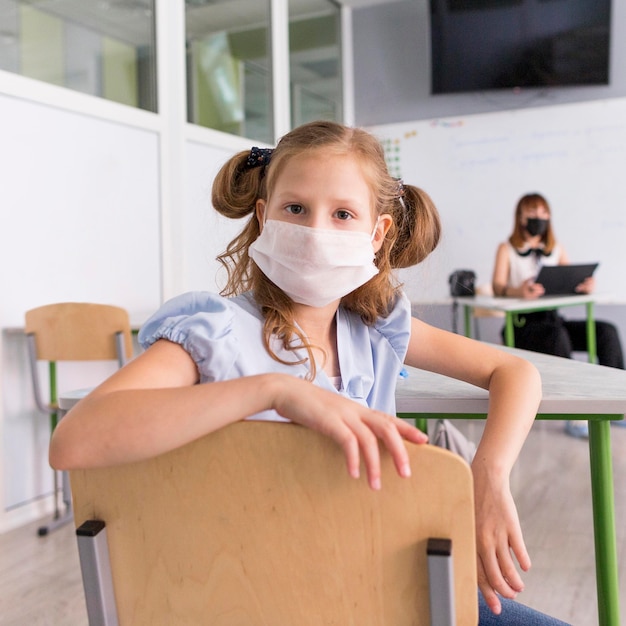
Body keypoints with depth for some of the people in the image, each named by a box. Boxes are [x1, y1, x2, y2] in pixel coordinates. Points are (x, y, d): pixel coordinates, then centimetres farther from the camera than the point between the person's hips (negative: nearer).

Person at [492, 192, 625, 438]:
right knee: (557, 335, -35)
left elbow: (574, 280, 8)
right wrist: (519, 291, -36)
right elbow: (497, 288, -13)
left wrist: (587, 284, -17)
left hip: (552, 319, 5)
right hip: (521, 325, -5)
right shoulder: (507, 249, 2)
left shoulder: (557, 249, 17)